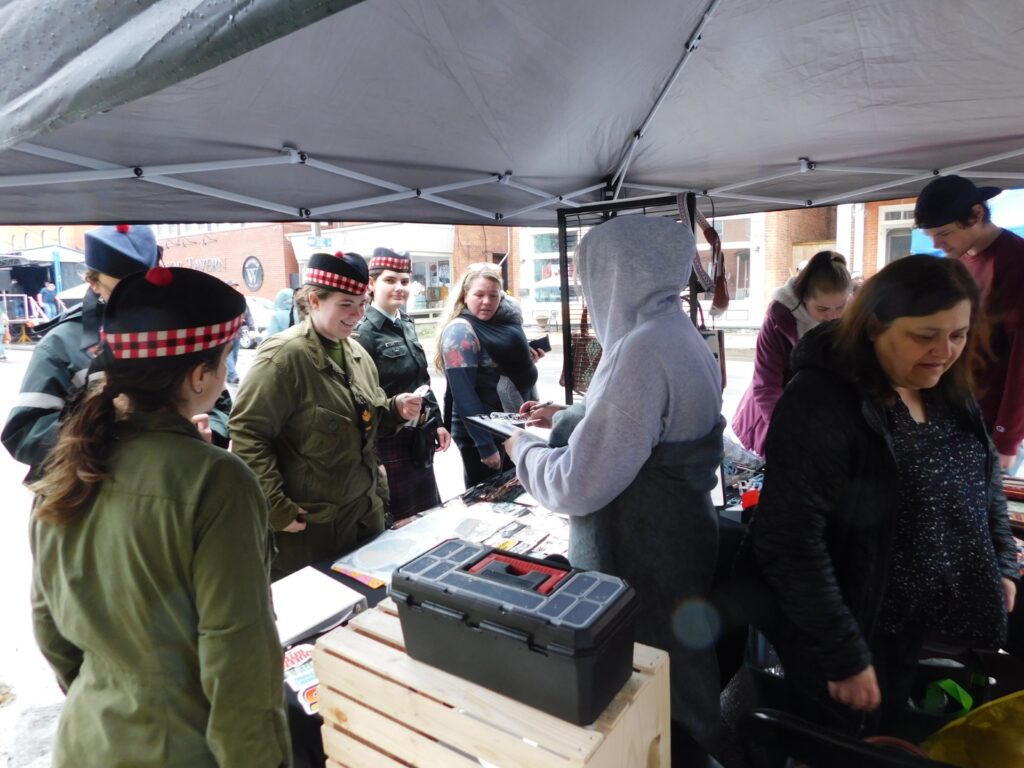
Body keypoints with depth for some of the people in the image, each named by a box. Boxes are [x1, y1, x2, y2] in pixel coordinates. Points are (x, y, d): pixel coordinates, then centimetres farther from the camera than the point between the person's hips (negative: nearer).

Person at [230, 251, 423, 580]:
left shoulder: (356, 353, 7)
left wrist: (396, 408, -3)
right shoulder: (284, 355, -19)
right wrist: (275, 508, -21)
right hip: (308, 524, -7)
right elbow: (247, 434, -20)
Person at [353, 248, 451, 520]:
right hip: (389, 442, -7)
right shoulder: (364, 332, -16)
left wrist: (436, 423, 14)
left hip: (419, 438, 8)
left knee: (429, 515, 20)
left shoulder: (406, 324, 8)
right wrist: (371, 460, -21)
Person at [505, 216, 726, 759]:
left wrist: (524, 449, -8)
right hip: (675, 542, 9)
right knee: (677, 684, 27)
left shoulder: (643, 349, -26)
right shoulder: (679, 335, 6)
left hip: (640, 562, -9)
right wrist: (565, 420, 15)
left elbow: (577, 488, -26)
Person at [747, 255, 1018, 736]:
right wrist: (843, 655, -23)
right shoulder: (821, 402, -27)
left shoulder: (950, 391, -1)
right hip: (858, 633, -7)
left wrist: (1002, 564, 10)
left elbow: (985, 481, 16)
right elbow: (791, 542, -28)